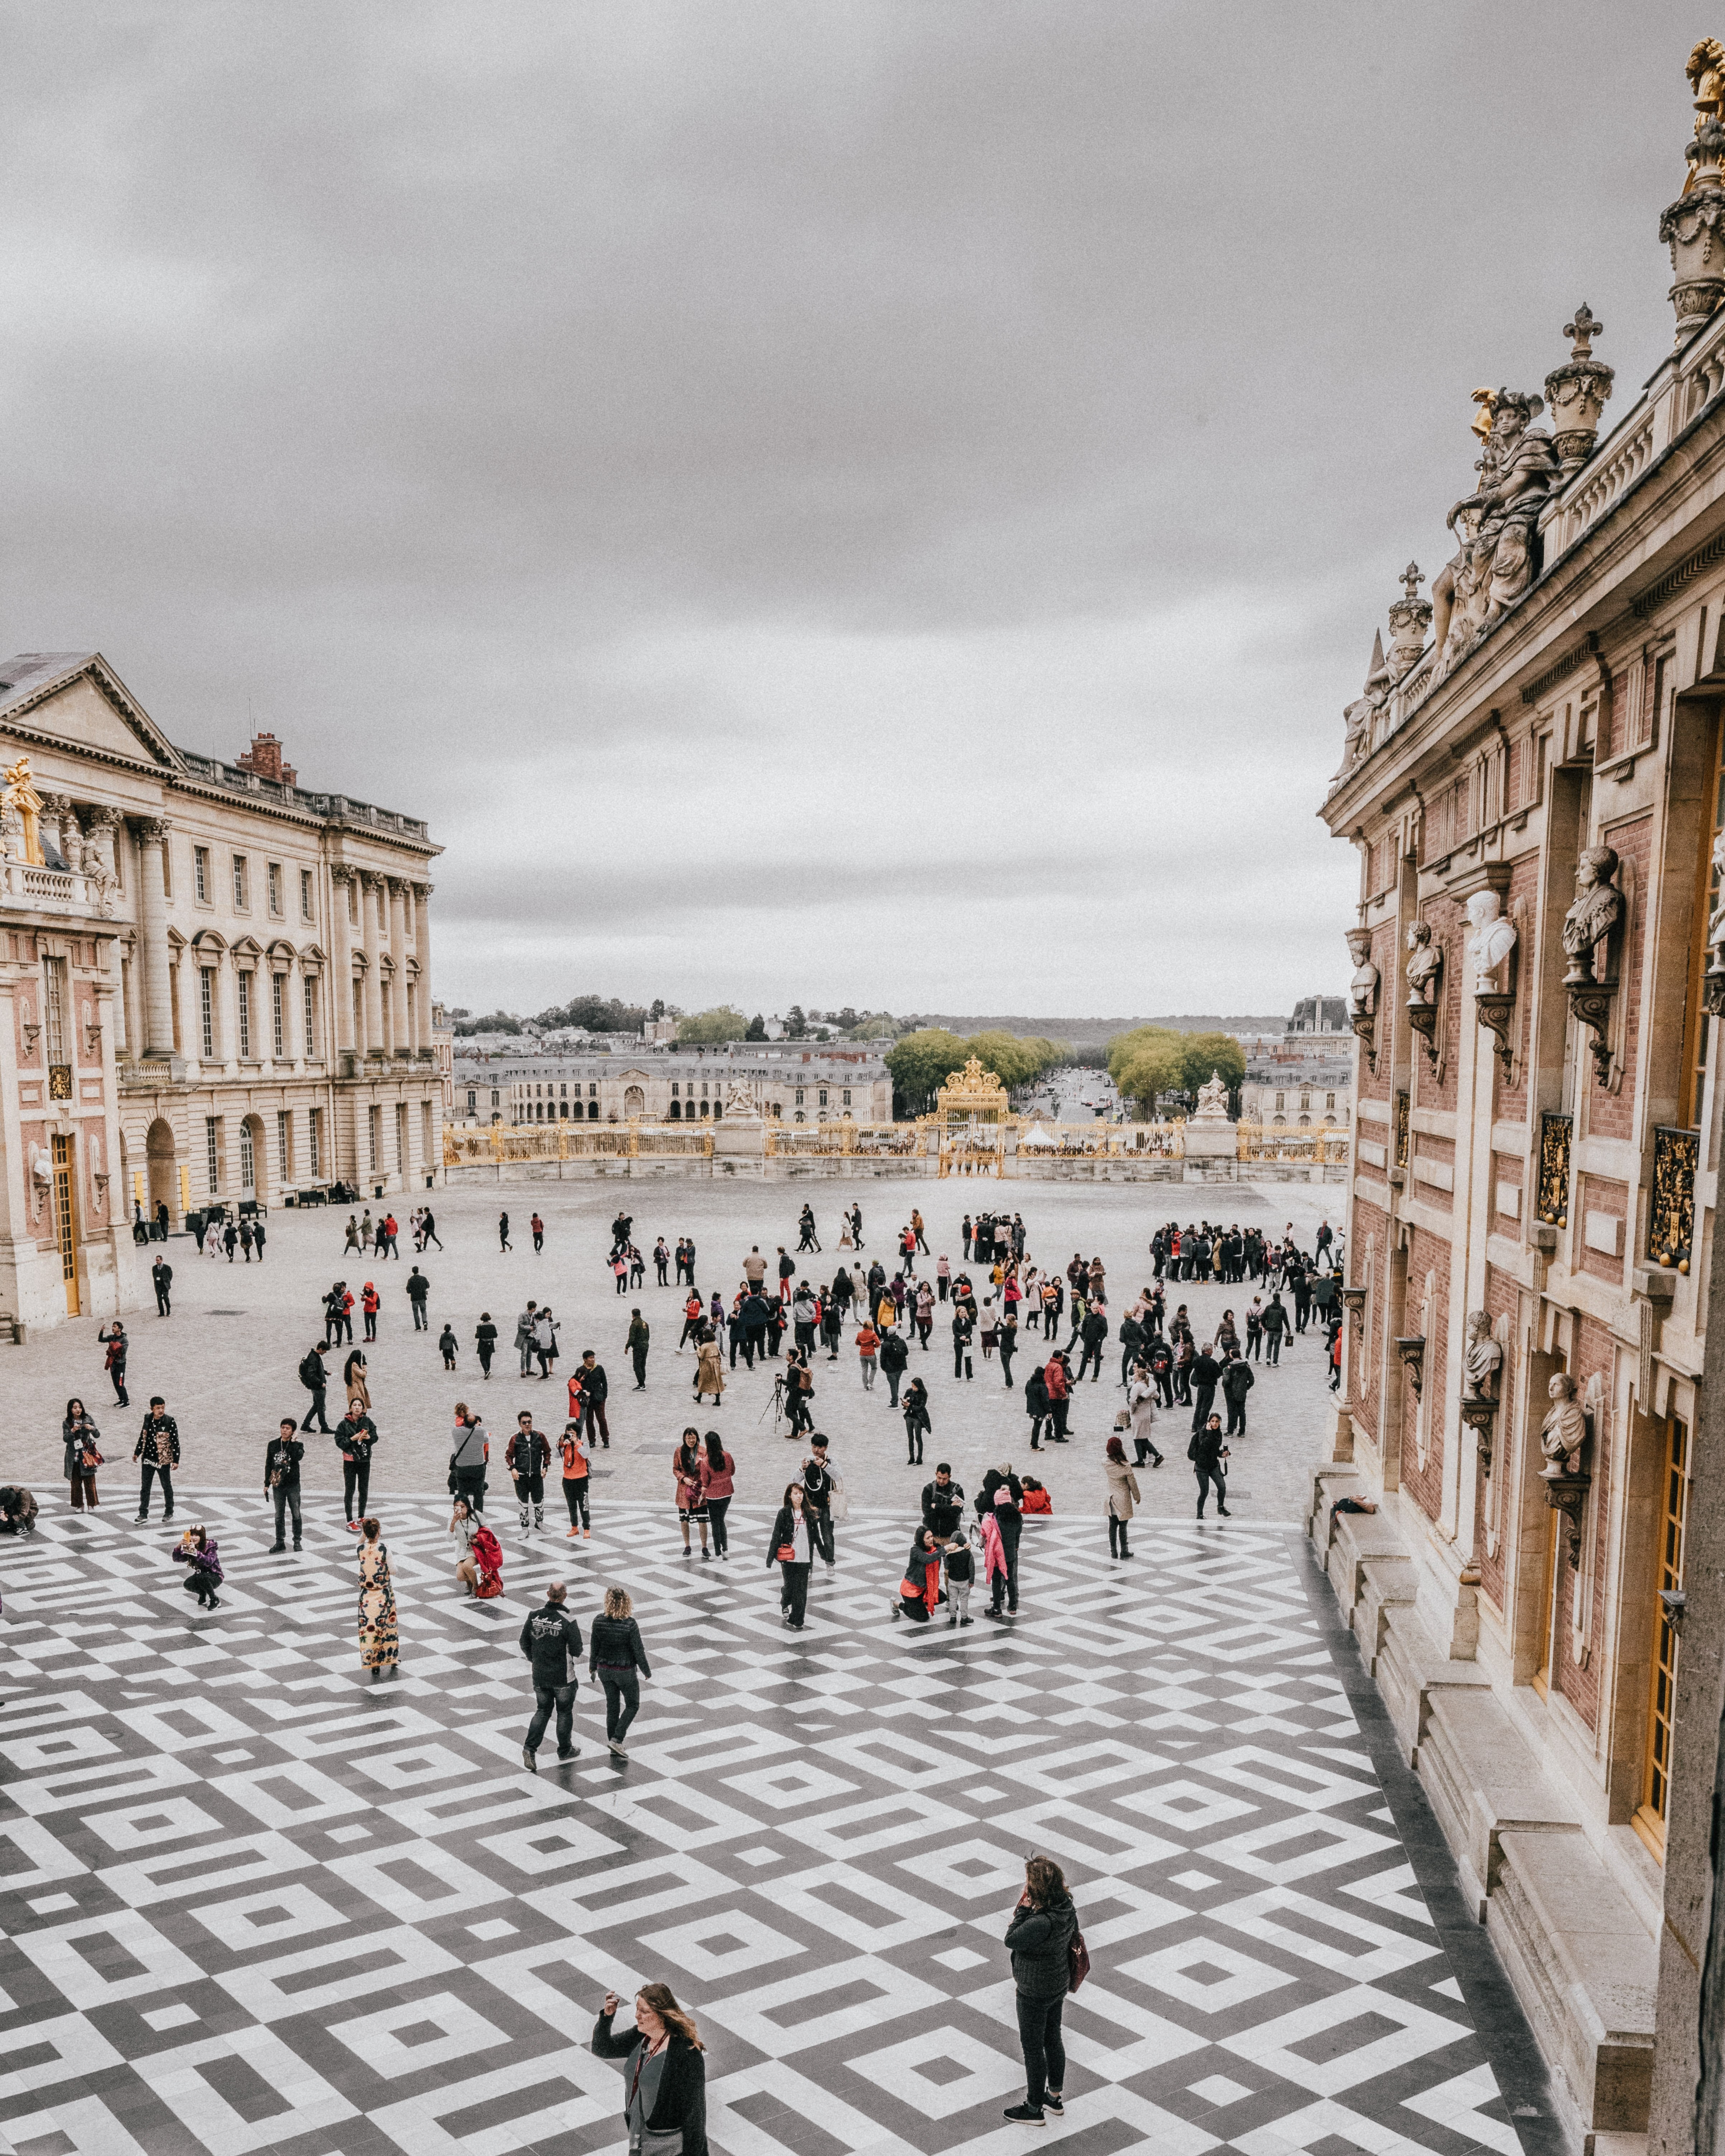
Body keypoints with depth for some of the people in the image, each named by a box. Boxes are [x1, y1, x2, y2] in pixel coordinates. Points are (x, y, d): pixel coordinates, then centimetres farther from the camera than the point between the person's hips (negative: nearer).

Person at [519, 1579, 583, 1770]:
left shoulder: (535, 1616, -8)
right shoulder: (568, 1621, -22)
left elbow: (524, 1643, 2)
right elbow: (577, 1650, -15)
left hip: (539, 1676, 4)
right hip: (563, 1677, -4)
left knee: (543, 1711, 18)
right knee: (565, 1712, 16)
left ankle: (530, 1747, 2)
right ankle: (565, 1750, 29)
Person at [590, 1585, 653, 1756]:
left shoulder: (599, 1622, -13)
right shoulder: (630, 1625, -24)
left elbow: (594, 1647, -1)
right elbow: (638, 1651, -16)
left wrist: (593, 1667, 16)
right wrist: (646, 1672, -1)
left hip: (605, 1669, 4)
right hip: (625, 1671, -4)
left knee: (612, 1705, 18)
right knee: (633, 1705, 17)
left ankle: (614, 1748, 25)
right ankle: (617, 1739, 3)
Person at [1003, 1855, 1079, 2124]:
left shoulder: (1041, 1923, -38)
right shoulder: (1067, 1908, -12)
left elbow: (1011, 1941, -27)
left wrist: (1024, 1908, -25)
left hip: (1035, 1993, -8)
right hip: (1059, 1985, 8)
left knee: (1033, 2047, 12)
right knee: (1052, 2039, 25)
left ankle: (1034, 2109, 30)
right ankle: (1055, 2097, 43)